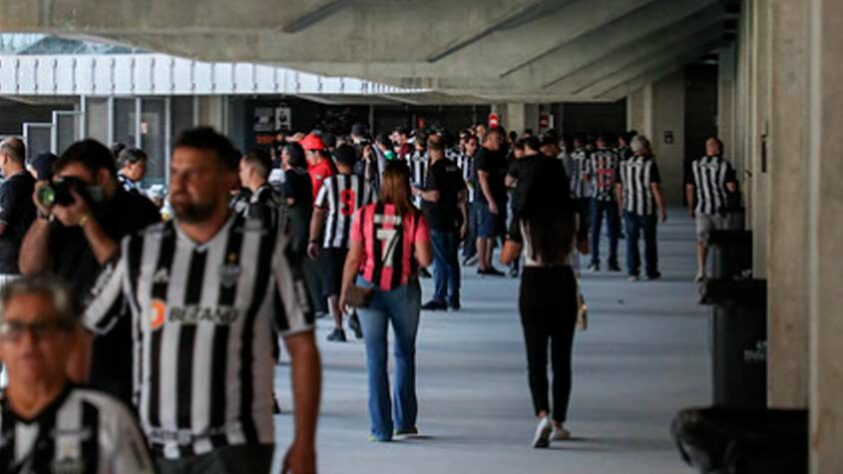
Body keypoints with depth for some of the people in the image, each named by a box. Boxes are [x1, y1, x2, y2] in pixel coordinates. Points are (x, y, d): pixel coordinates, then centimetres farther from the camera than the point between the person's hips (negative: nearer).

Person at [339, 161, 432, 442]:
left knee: (376, 358, 4)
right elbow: (425, 259, -15)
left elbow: (353, 258, -4)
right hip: (404, 291, 0)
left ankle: (381, 428, 1)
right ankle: (405, 422, 22)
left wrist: (344, 292, 5)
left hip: (370, 289, 0)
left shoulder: (364, 215, -7)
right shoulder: (415, 218, -9)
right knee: (405, 355, 17)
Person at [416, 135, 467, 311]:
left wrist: (419, 192, -2)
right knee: (452, 259, 13)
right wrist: (464, 218, 14)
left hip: (437, 221, -7)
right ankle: (453, 298, 18)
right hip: (453, 220, 7)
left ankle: (439, 298, -2)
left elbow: (434, 196, -20)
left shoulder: (435, 169, -13)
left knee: (440, 260, -3)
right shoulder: (454, 167, 9)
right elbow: (462, 195, 10)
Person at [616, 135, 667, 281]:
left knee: (631, 240, 5)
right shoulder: (650, 165, -10)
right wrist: (662, 209, -10)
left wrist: (621, 207, 21)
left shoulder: (624, 165, 5)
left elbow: (619, 188, 10)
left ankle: (633, 272, -2)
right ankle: (651, 272, 14)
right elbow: (656, 188, -14)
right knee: (649, 241, 8)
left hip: (630, 209, 3)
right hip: (648, 209, -3)